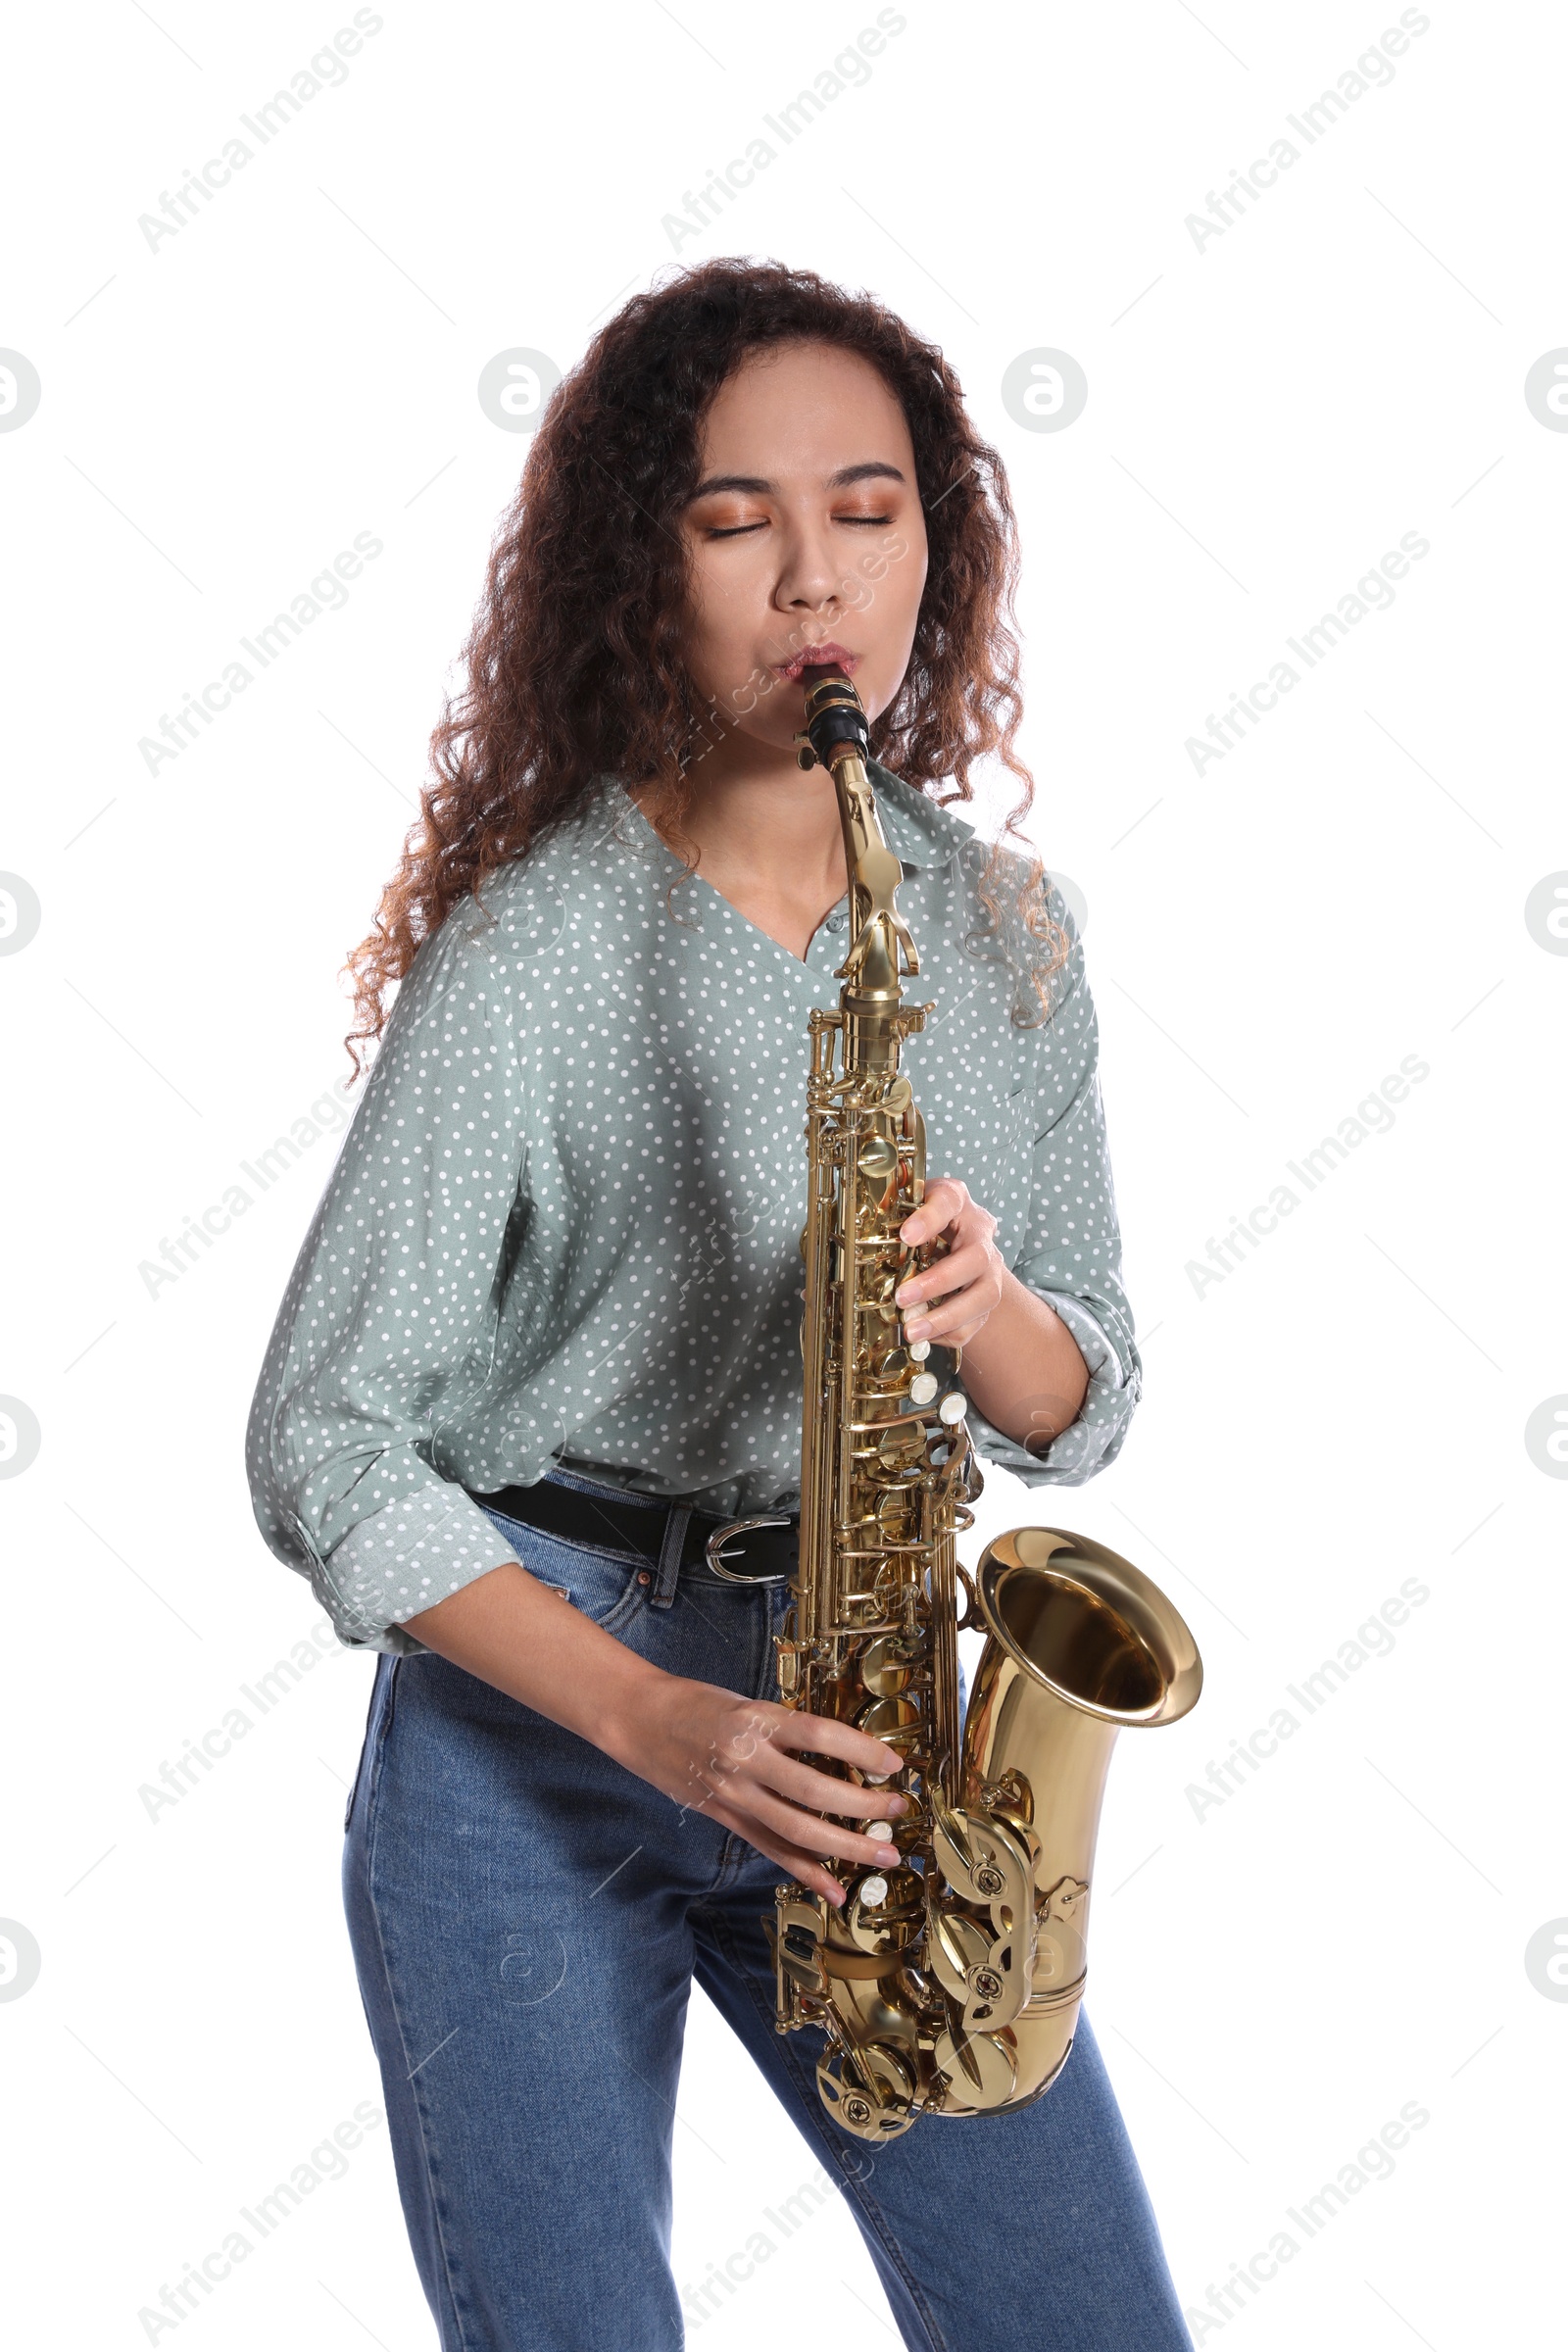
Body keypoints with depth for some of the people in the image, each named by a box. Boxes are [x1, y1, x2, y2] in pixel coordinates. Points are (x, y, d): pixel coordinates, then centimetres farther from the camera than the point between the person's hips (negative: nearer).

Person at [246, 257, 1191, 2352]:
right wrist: (656, 1720, -19)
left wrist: (984, 1311, -16)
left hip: (856, 1716, 4)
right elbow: (322, 1447, -10)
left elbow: (1083, 1410, 8)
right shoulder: (527, 952, -11)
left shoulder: (1002, 929, 4)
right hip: (523, 1725, -3)